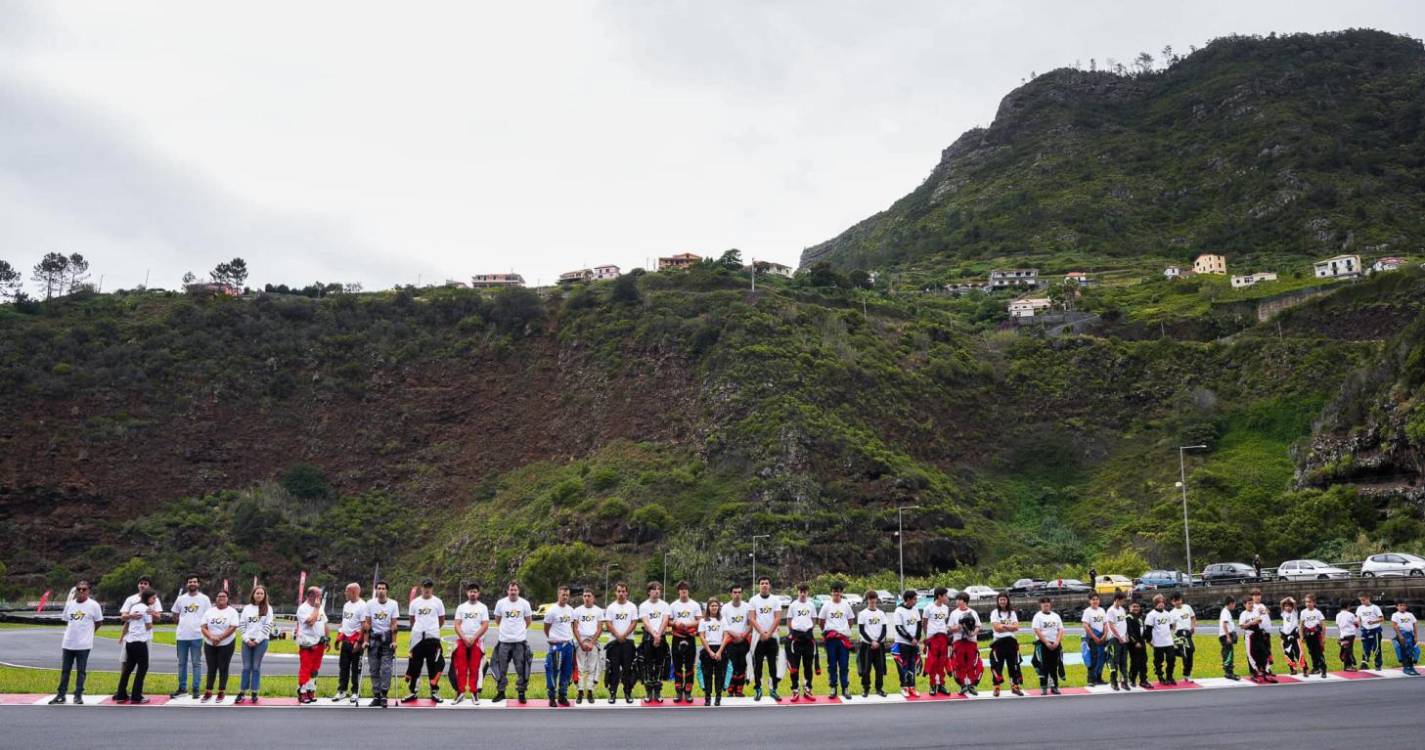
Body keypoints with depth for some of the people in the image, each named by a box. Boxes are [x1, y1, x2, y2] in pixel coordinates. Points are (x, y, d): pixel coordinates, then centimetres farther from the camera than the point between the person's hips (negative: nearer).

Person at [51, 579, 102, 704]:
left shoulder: (93, 605, -6)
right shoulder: (69, 604, 7)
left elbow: (99, 622, 2)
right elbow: (66, 621, 18)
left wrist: (87, 632, 6)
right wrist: (73, 631, 8)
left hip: (84, 644, -4)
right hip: (67, 643, 4)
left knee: (81, 671, 3)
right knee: (65, 670, 10)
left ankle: (78, 696, 10)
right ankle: (61, 695, 18)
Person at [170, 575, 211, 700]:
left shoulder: (204, 598, 0)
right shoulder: (181, 598, 7)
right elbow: (175, 614, 16)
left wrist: (202, 626, -7)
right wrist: (185, 622, 5)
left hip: (197, 636, -3)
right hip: (181, 636, 3)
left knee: (196, 663, 1)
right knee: (182, 663, 11)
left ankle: (196, 689, 5)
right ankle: (182, 687, 21)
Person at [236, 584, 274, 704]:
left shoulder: (268, 608, 2)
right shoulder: (247, 608, 10)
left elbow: (268, 626, -4)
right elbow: (243, 626, 7)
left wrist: (257, 640, -10)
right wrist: (247, 639, -7)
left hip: (261, 641, -2)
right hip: (247, 641, 2)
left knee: (256, 667, 1)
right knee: (246, 667, 3)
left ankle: (254, 694, 4)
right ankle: (241, 693, 5)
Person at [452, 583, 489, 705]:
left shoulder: (483, 607, 4)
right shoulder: (461, 607, 9)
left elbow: (485, 625, -4)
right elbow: (457, 625, 2)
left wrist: (473, 638, -12)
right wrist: (464, 639, -12)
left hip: (477, 642, -1)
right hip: (462, 641, 2)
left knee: (474, 669, 0)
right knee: (461, 668, -1)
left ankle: (474, 693, 3)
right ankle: (460, 693, 3)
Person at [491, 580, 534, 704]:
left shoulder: (524, 603, -2)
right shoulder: (501, 603, 0)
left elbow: (528, 621, 11)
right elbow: (497, 620, 13)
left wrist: (521, 630, 8)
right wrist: (502, 630, 9)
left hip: (520, 641, -1)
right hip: (504, 641, 1)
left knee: (522, 669, 2)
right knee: (501, 669, 8)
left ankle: (521, 693, 11)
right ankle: (501, 692, 19)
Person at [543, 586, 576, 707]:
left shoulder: (570, 610, 8)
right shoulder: (552, 611, -10)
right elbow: (546, 629, -2)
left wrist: (569, 637, 12)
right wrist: (553, 640, 4)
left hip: (569, 644, 6)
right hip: (557, 645, -6)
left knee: (567, 672, 10)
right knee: (554, 671, -4)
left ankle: (562, 696, 19)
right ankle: (552, 697, 4)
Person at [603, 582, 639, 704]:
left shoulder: (632, 607, 5)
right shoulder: (611, 607, 5)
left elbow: (634, 623, -2)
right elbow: (608, 624, -1)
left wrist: (624, 635, -13)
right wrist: (618, 636, -13)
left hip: (628, 641, 0)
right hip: (614, 641, 0)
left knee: (628, 668, 2)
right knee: (614, 668, 0)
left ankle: (628, 693, 9)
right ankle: (612, 693, 5)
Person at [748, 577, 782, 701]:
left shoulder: (775, 600, 3)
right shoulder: (754, 600, 2)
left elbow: (777, 619, -3)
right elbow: (752, 619, -2)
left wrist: (769, 633, -11)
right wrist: (762, 632, -12)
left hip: (772, 637, 0)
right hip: (758, 637, 0)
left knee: (772, 664, 2)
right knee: (757, 664, 2)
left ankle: (773, 690, 7)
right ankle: (758, 689, 9)